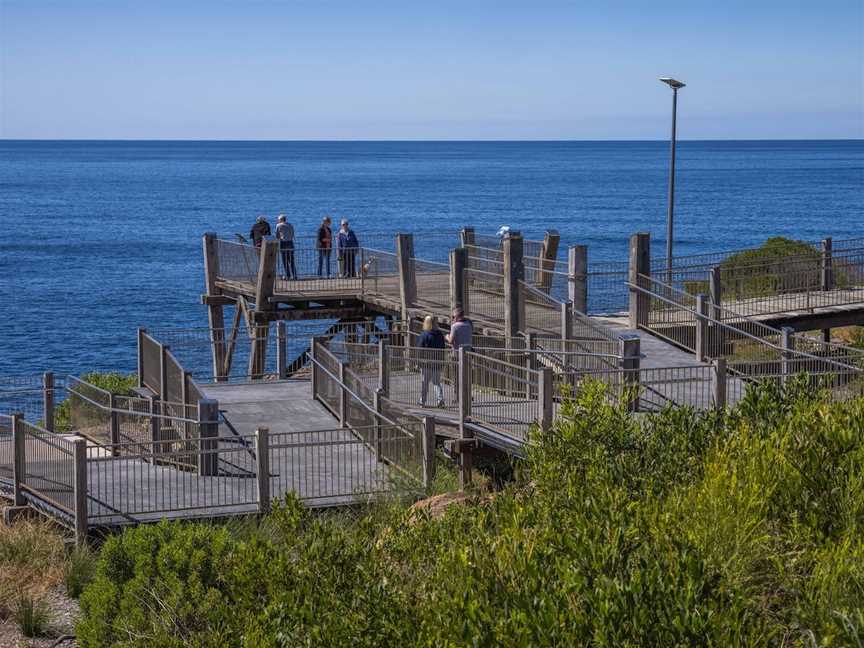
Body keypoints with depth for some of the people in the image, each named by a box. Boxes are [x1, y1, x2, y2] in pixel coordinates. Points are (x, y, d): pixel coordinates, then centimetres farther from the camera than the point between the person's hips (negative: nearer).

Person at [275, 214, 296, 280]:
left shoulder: (279, 226, -3)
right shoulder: (290, 225, 10)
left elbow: (277, 236, 1)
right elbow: (292, 235, 14)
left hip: (283, 243, -4)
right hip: (290, 242, 4)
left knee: (285, 260, 2)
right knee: (291, 260, 7)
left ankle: (288, 275, -1)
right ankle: (294, 275, 0)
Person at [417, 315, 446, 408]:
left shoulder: (424, 335, -11)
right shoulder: (440, 334, 4)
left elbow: (420, 349, -11)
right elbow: (443, 348, 11)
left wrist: (419, 360, -3)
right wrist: (441, 360, 19)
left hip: (426, 363, -4)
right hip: (437, 363, 4)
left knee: (424, 383, 5)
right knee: (437, 382, 13)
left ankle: (422, 402, 9)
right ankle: (441, 399, -5)